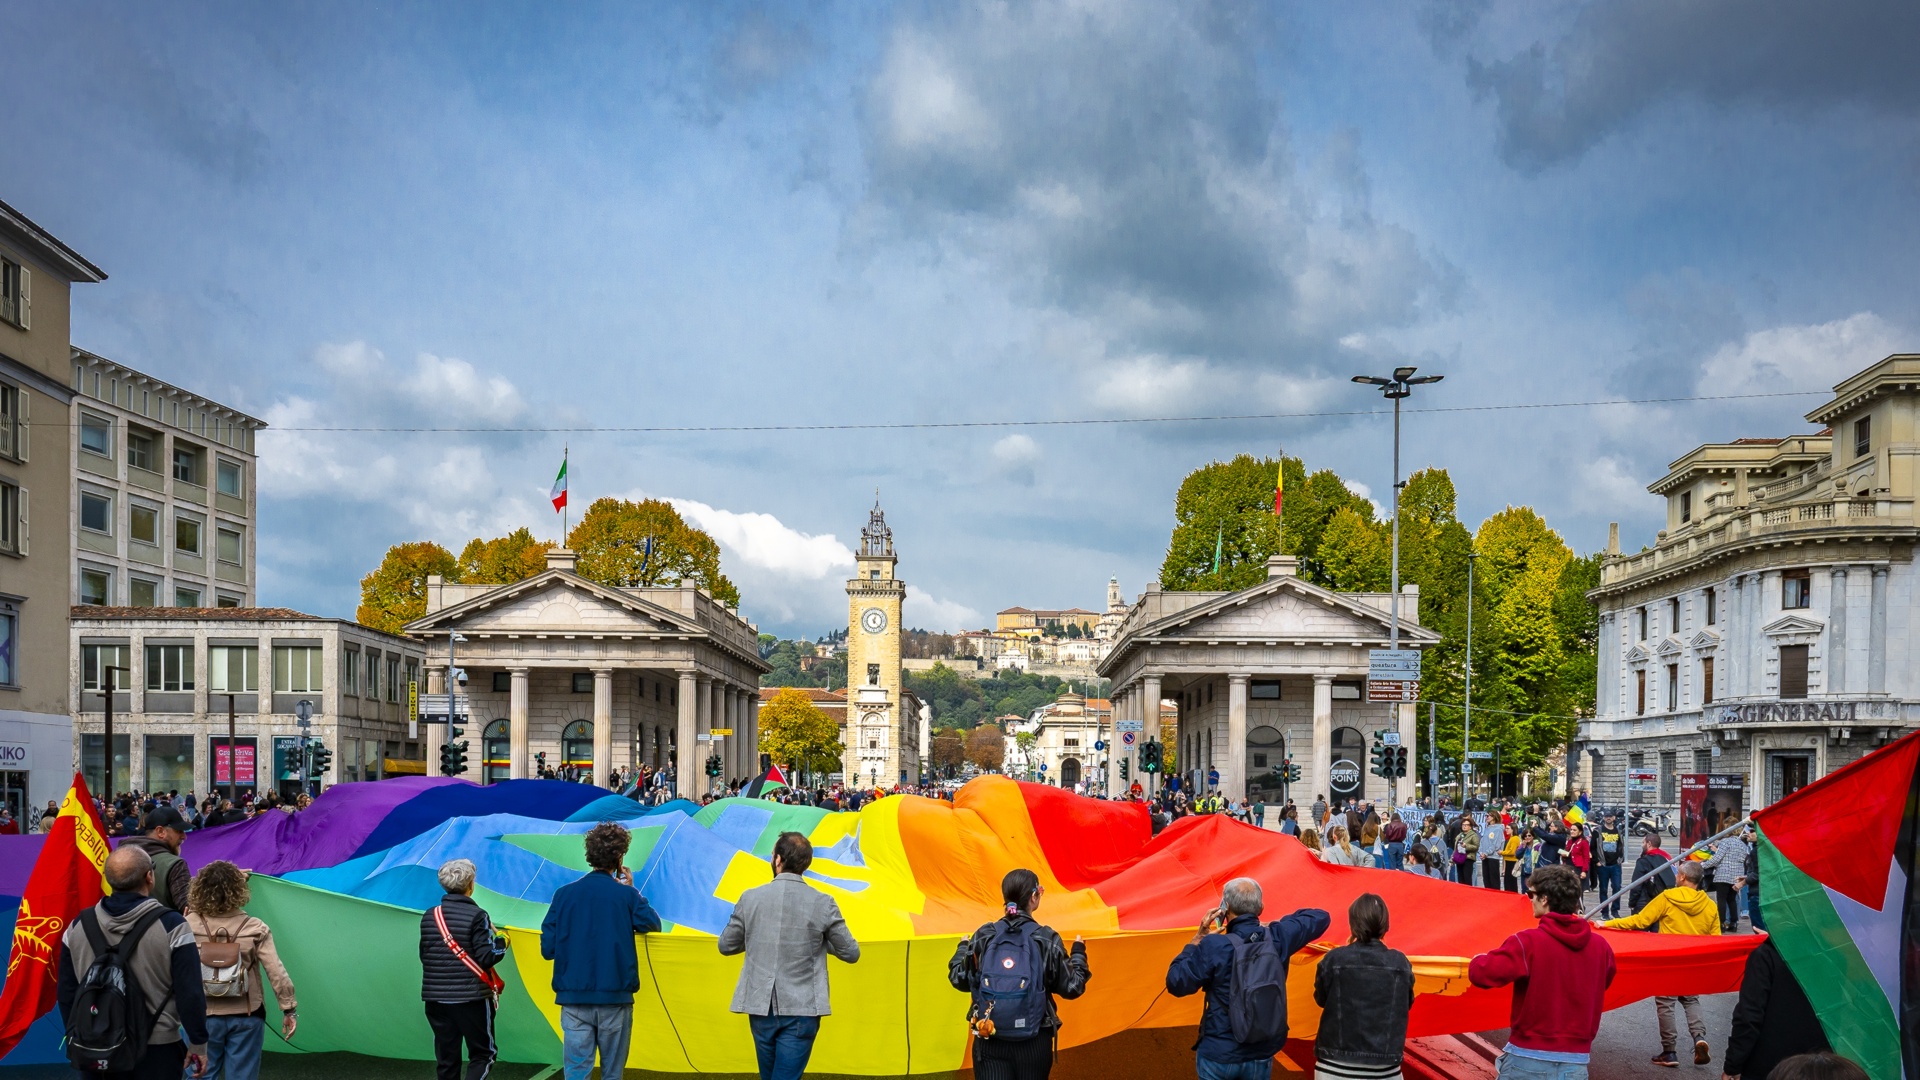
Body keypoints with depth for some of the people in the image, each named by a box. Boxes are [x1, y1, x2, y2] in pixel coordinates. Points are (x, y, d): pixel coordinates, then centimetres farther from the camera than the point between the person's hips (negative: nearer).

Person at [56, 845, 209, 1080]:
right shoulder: (170, 925, -14)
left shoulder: (78, 926, 1)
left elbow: (66, 993, 10)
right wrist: (198, 1043, -3)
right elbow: (190, 992, -13)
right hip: (156, 1052, -4)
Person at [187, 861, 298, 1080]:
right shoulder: (254, 928, -12)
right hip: (246, 1017, -1)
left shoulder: (189, 924, -10)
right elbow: (276, 972, -13)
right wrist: (289, 1009, -3)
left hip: (203, 1016, 1)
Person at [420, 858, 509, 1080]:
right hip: (472, 998, -5)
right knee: (482, 1054, 6)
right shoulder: (476, 916, -12)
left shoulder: (429, 916, 4)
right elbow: (486, 958, -15)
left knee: (446, 1058, 12)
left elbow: (424, 955, 11)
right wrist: (501, 942, 3)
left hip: (436, 998, 5)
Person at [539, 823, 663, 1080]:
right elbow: (653, 924, 7)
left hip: (574, 998, 1)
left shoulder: (564, 894, -1)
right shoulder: (626, 895, -6)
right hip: (615, 998, -1)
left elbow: (547, 949, 0)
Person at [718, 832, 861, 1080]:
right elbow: (851, 954, 1)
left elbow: (725, 946, 9)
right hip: (801, 1011, -2)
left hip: (760, 1007, 2)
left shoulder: (750, 898, -3)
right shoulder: (822, 904, -7)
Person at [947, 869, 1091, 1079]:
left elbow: (960, 980, 6)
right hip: (1034, 1042, -1)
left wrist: (962, 948, 26)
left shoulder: (983, 936, -2)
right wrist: (1078, 953, 16)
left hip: (989, 1041, 1)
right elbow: (1071, 988, -2)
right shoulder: (1047, 939, -8)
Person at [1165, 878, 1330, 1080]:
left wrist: (1197, 939, -5)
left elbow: (1175, 983, -11)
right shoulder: (1278, 938, -6)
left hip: (1218, 1054, -3)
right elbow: (1320, 917, 10)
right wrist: (1281, 924, 18)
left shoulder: (1213, 946, -19)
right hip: (1261, 1056, 3)